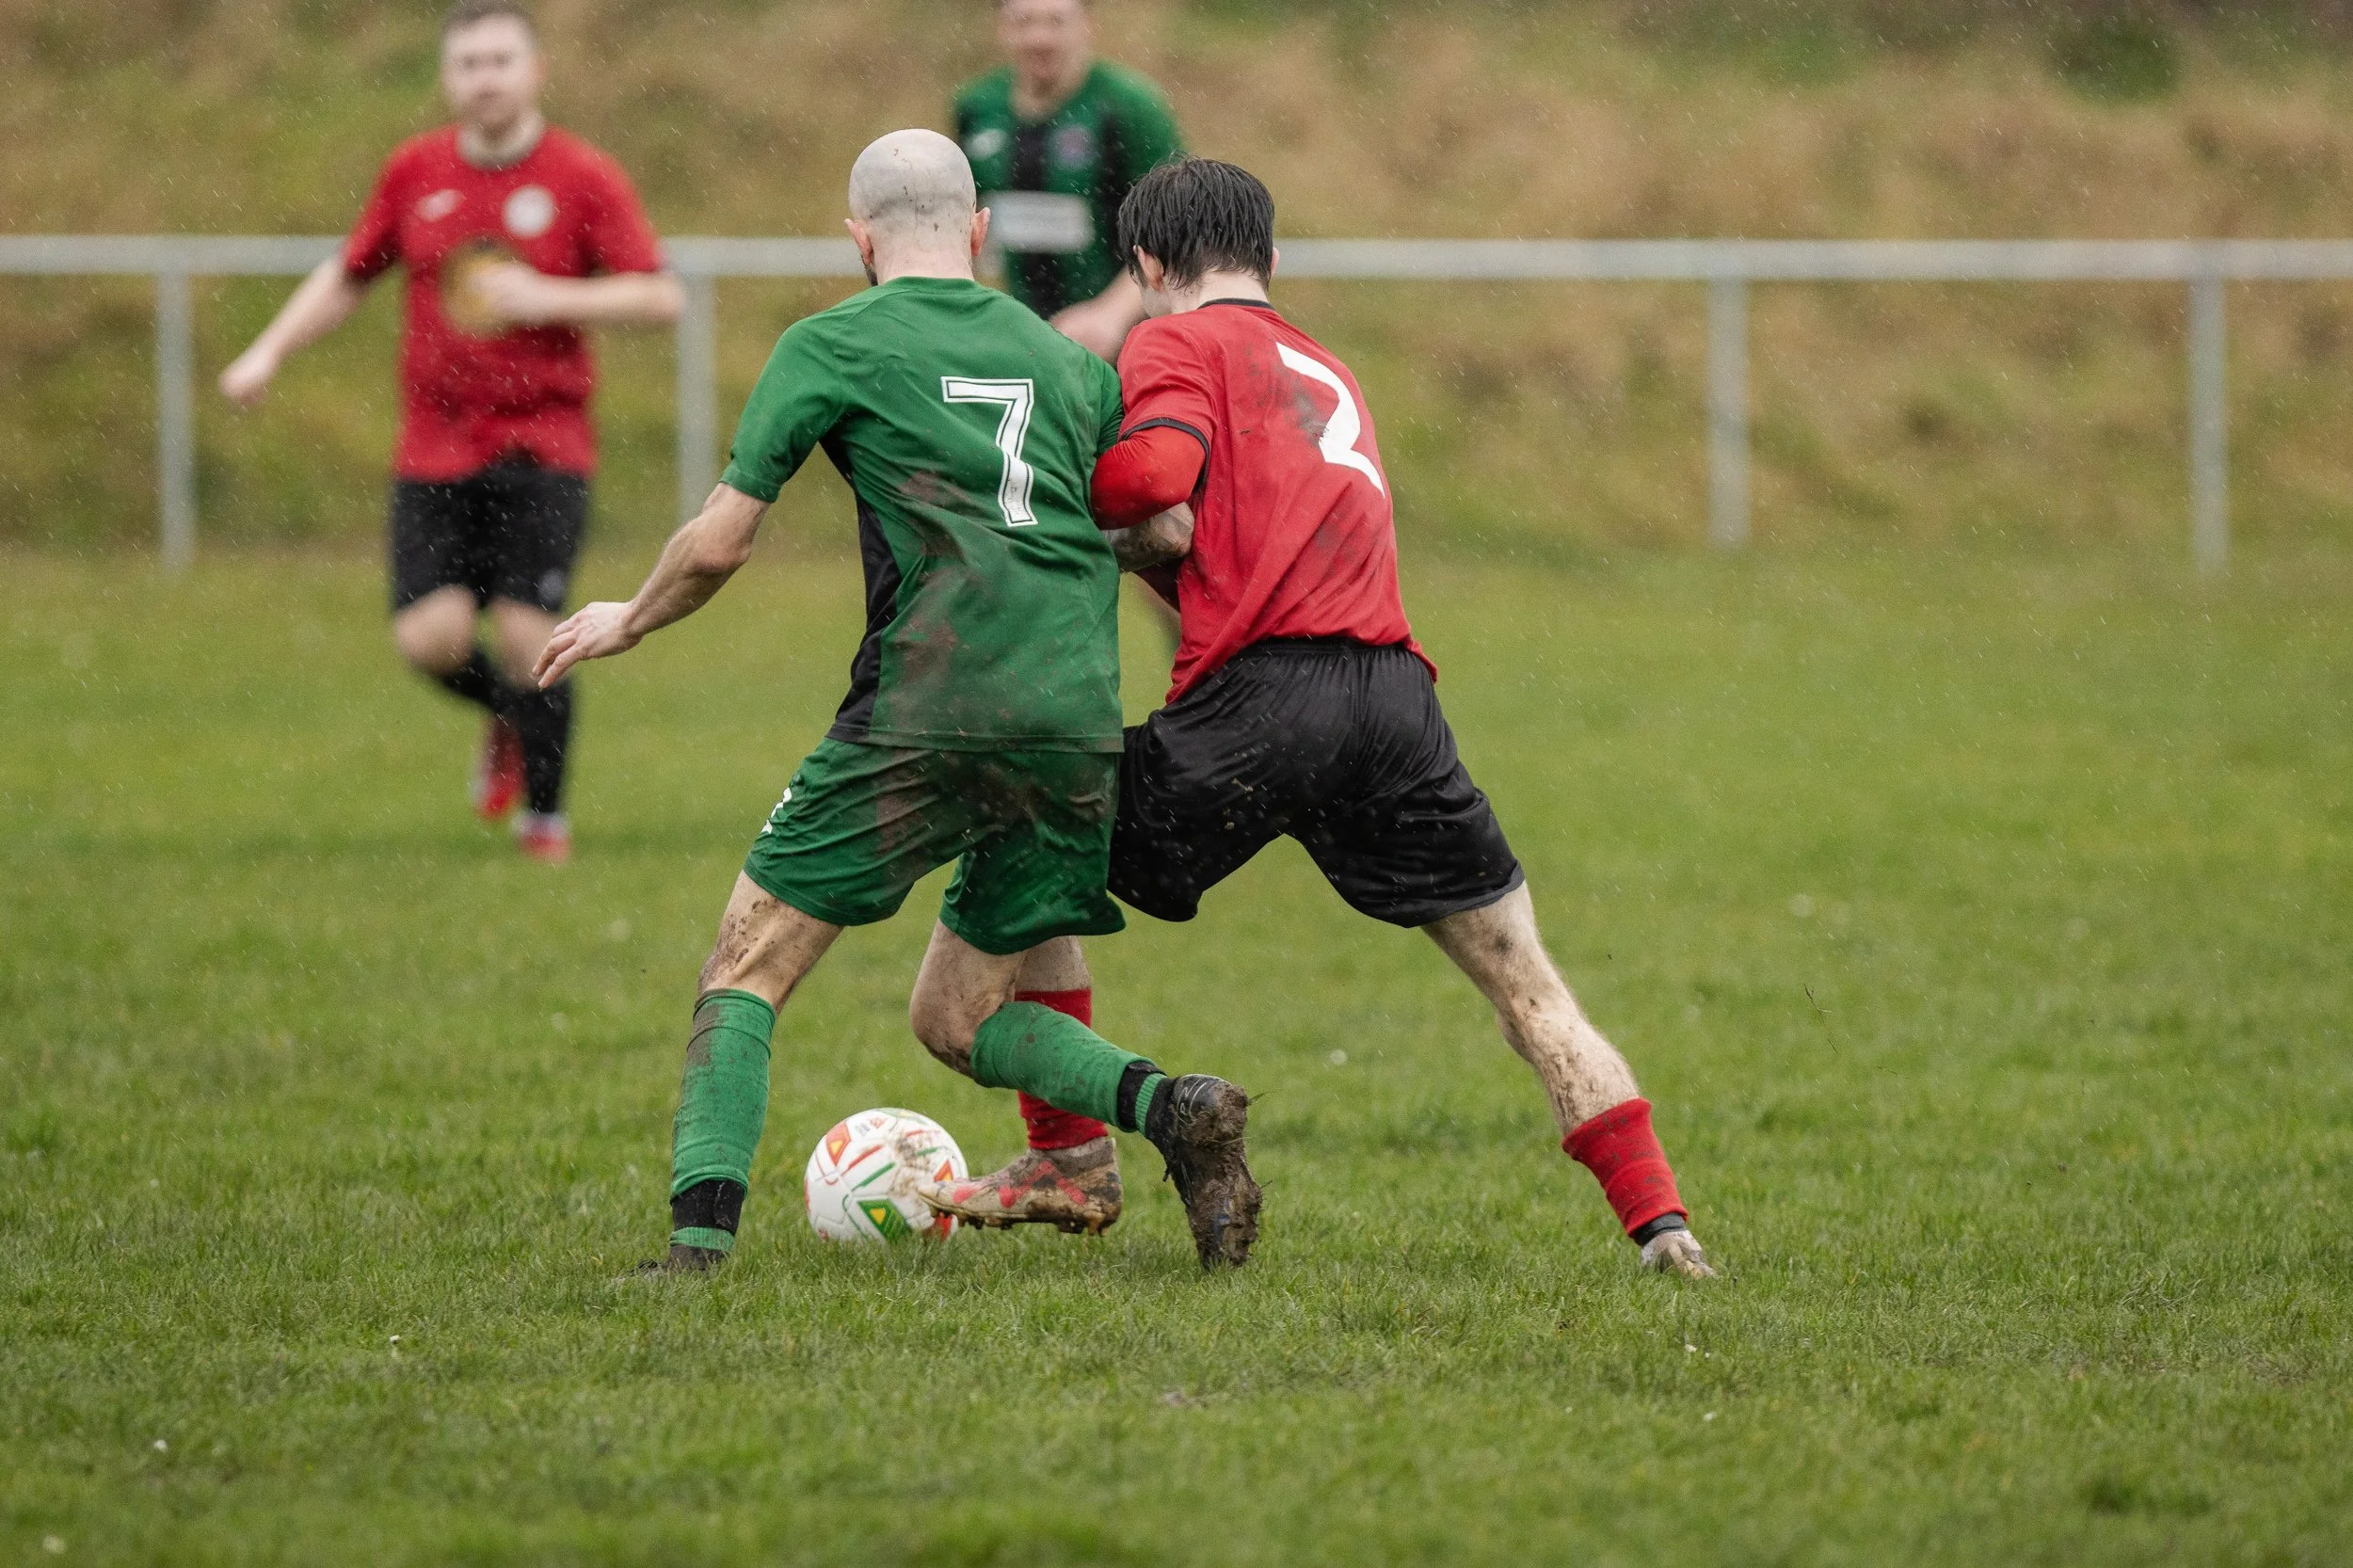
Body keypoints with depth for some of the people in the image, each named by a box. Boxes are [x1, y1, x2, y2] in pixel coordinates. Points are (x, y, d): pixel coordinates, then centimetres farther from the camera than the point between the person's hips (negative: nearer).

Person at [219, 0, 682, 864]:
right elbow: (348, 275, 20)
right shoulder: (414, 171, 7)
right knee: (431, 638, -11)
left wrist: (545, 298, -18)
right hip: (434, 448, 3)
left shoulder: (584, 178, -3)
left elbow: (659, 296, -7)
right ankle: (506, 718, 25)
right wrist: (270, 350, 10)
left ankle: (544, 816, 11)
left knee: (528, 635, -12)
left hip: (543, 447, -3)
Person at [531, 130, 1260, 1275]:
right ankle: (1171, 1110, -7)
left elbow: (717, 545, 4)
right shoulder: (1068, 360, 18)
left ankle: (700, 1236, -12)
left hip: (925, 718, -5)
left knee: (747, 970, 6)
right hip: (1078, 728, 5)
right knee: (957, 1017, 17)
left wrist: (628, 622, 23)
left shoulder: (832, 345, 5)